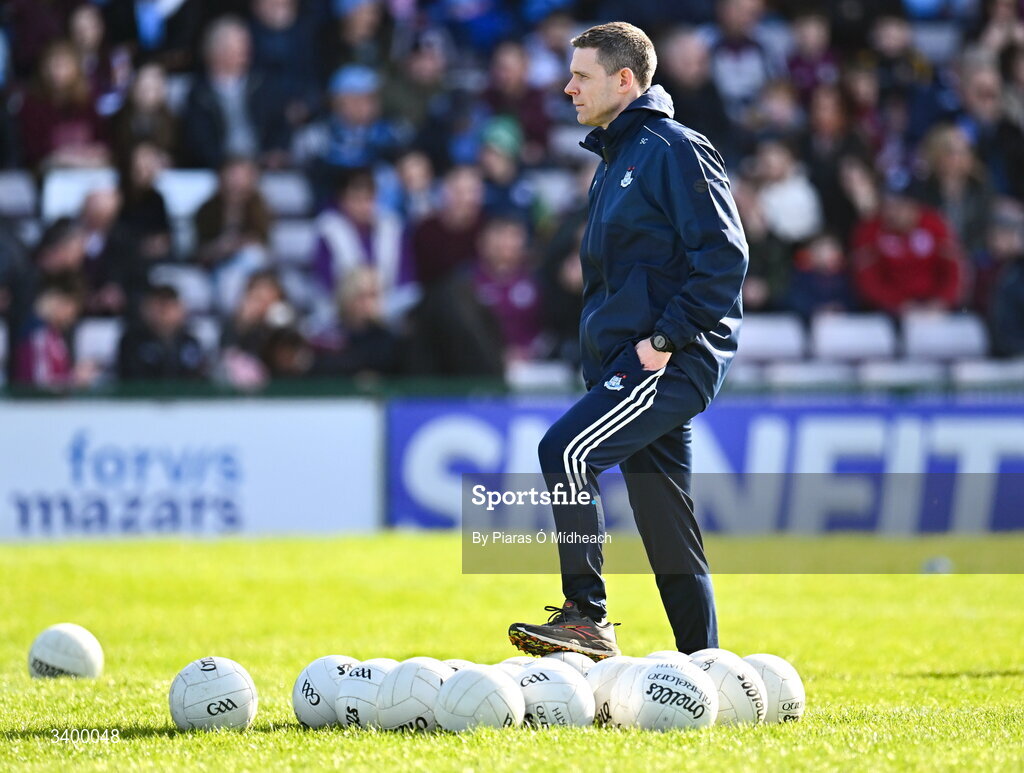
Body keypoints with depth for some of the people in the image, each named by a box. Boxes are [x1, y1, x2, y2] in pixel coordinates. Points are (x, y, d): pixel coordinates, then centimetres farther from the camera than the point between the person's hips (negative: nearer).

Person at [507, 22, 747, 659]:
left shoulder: (676, 150, -8)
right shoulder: (615, 161, 22)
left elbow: (725, 254, -17)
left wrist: (666, 338, -19)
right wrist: (598, 365, 18)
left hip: (674, 362, -10)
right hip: (628, 360, 10)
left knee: (565, 451, -22)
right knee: (666, 527, 8)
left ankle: (587, 619, -20)